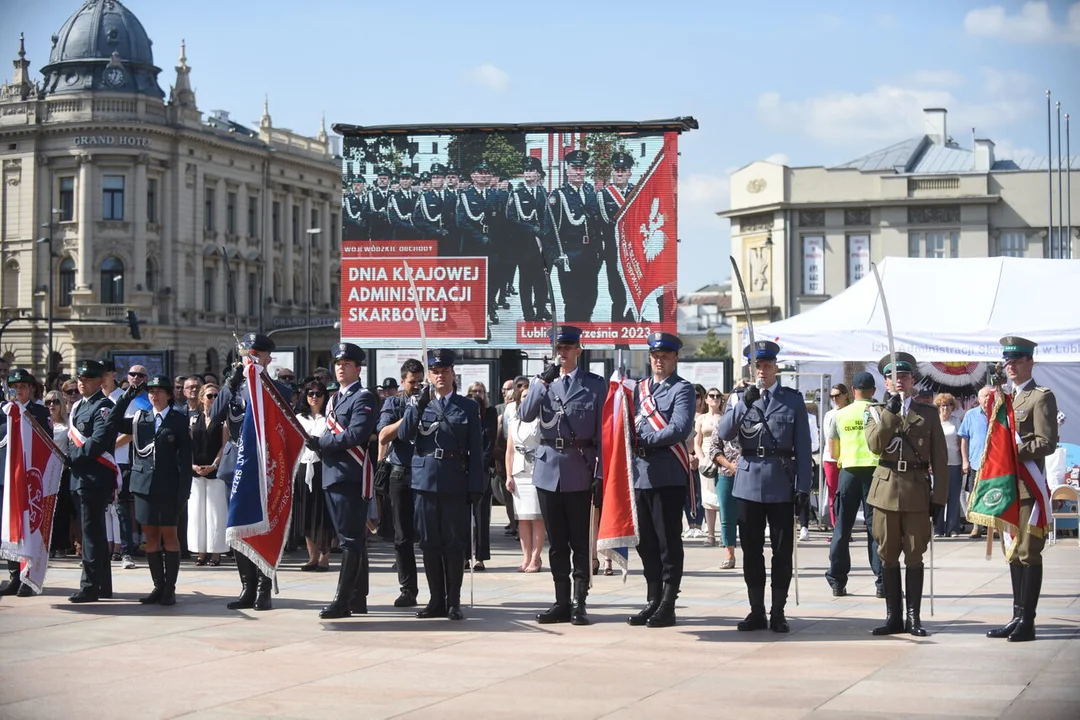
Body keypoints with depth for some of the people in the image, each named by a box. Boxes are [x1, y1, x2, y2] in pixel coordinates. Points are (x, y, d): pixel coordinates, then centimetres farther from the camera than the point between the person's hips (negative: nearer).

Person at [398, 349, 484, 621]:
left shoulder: (468, 407, 8)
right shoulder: (417, 405, 11)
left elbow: (476, 450, 4)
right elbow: (404, 434, -5)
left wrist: (476, 486, -3)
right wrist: (419, 405, -15)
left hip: (455, 483, -2)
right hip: (425, 481, 2)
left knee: (455, 543, -1)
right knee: (430, 543, 4)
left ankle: (454, 602, 5)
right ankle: (437, 600, 11)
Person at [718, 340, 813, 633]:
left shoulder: (793, 399, 4)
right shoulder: (739, 398, 9)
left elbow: (803, 446, 2)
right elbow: (724, 433, -7)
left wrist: (803, 486, -4)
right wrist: (744, 404, -20)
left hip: (781, 485, -1)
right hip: (749, 483, 2)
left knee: (782, 552, 2)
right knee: (752, 552, 6)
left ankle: (778, 613, 10)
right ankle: (757, 611, 14)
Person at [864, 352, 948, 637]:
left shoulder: (928, 413, 8)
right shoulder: (875, 411, 9)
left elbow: (940, 459, 6)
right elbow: (875, 445, -8)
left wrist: (939, 496, 0)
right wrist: (890, 413, -13)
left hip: (917, 490, -1)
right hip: (886, 488, 1)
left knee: (914, 556, 1)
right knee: (888, 556, 4)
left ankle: (913, 616, 7)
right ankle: (893, 616, 11)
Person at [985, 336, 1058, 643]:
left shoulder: (1041, 397, -6)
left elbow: (1046, 442, -14)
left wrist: (1015, 452, -18)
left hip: (1029, 486, -8)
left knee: (1029, 553, -6)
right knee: (1014, 553, 11)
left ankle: (1027, 622, -4)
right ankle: (1017, 617, 16)